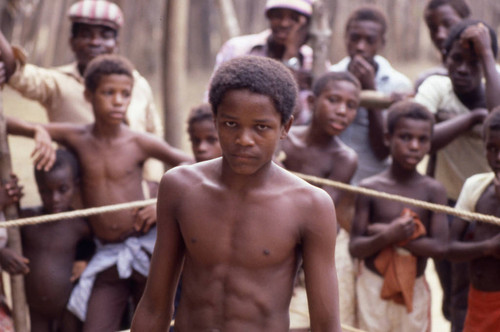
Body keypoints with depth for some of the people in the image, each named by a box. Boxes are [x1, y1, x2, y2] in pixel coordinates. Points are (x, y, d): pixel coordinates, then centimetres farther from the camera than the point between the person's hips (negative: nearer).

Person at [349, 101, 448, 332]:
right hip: (374, 286, -1)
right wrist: (387, 236, -26)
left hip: (415, 288, 1)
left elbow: (440, 247, -14)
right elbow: (355, 248, -8)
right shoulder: (370, 188, -7)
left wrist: (391, 235, -17)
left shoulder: (433, 190, -6)